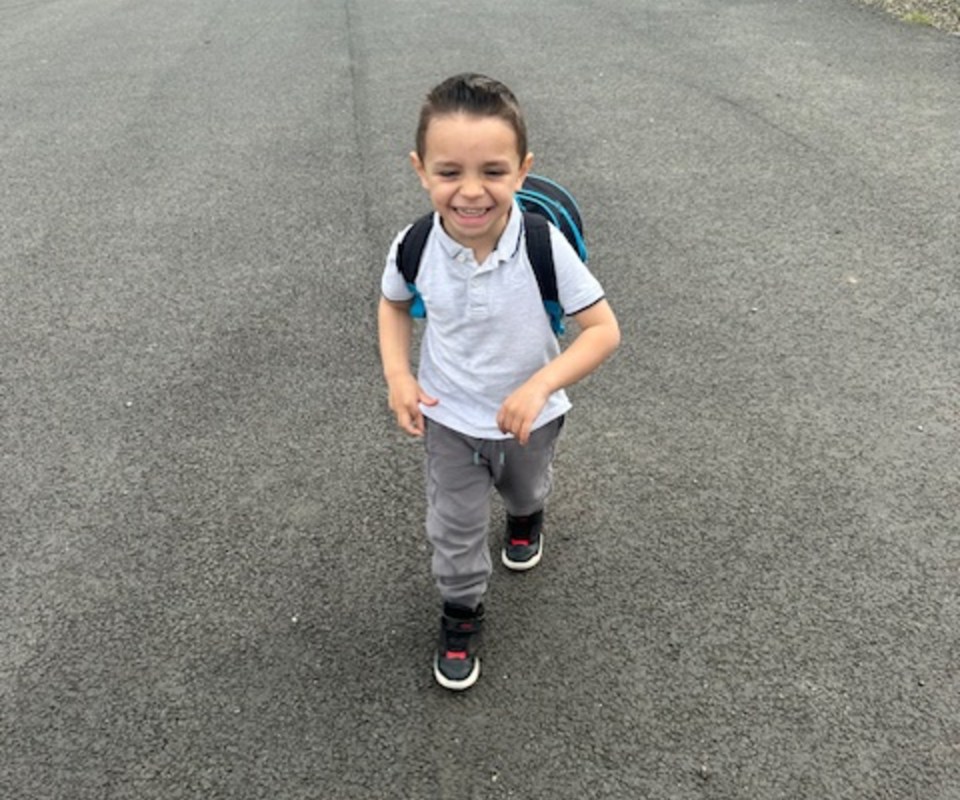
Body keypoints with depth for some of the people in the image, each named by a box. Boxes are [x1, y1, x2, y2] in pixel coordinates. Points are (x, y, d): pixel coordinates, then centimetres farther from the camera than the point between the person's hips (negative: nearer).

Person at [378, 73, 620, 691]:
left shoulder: (545, 247, -31)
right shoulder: (415, 246, -23)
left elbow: (604, 330, -25)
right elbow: (394, 304, -1)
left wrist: (540, 385, -38)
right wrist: (398, 375, -15)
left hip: (530, 415, 0)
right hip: (448, 416, 0)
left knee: (524, 488, 32)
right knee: (455, 526, 13)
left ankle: (527, 515, 68)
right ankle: (462, 612, 41)